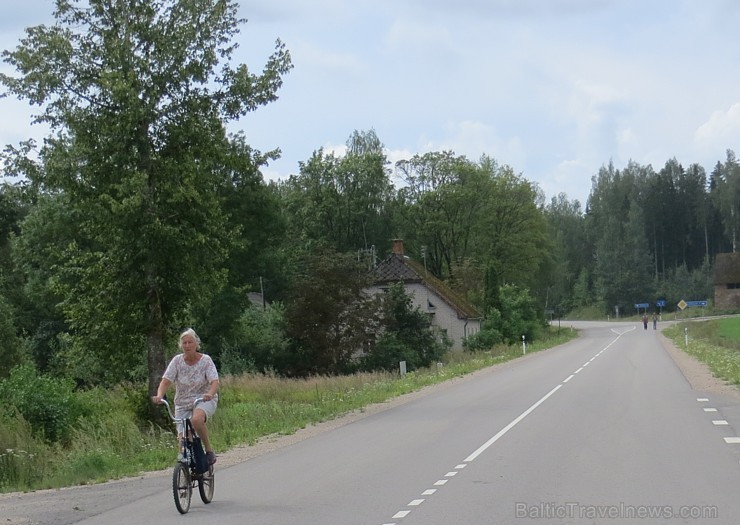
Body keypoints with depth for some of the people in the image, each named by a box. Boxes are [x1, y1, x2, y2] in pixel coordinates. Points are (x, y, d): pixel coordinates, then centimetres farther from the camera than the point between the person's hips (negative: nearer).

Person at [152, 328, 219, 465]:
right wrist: (159, 396, -31)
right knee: (183, 439, -11)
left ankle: (209, 449, -17)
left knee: (196, 419, -36)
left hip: (204, 401, -3)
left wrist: (210, 393, -42)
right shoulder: (177, 360, -4)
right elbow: (166, 381, -11)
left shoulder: (205, 360, -8)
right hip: (183, 404, 3)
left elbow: (214, 381, -19)